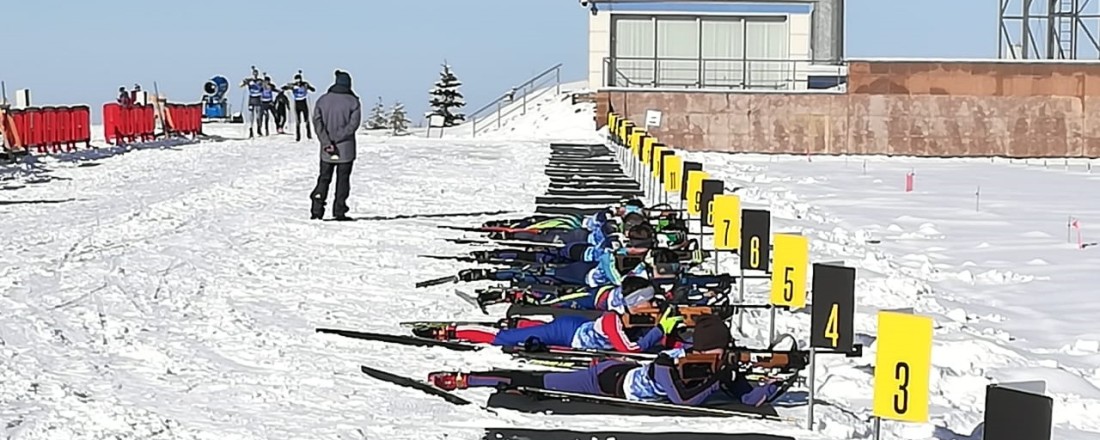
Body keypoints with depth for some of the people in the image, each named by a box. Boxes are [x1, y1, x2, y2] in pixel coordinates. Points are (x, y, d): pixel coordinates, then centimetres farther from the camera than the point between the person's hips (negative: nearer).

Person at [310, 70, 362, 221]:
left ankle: (317, 210, 4)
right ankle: (339, 211, 2)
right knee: (343, 180, 5)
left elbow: (317, 122, -5)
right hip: (346, 149, -2)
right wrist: (338, 138, -13)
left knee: (324, 178, 11)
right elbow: (353, 124, -13)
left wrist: (327, 142, -11)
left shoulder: (323, 100, 3)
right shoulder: (353, 102, -4)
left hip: (326, 151, 2)